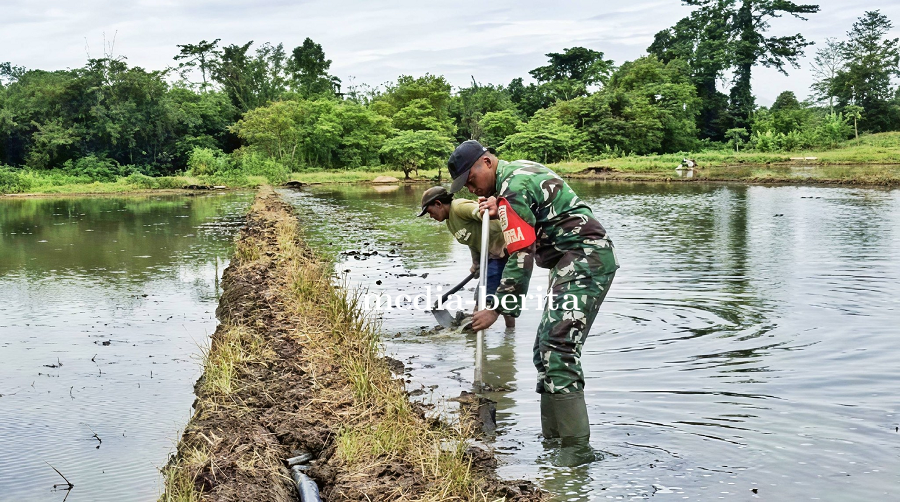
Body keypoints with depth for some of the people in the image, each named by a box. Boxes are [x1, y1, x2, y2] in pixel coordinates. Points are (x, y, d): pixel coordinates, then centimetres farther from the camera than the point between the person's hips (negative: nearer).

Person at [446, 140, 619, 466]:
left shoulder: (513, 187, -15)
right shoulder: (520, 170, 17)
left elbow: (521, 257, -19)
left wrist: (498, 309, -17)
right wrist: (498, 210, 11)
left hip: (586, 260, -11)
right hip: (573, 262, 11)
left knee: (558, 347, -19)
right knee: (545, 348, 10)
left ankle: (577, 447, -20)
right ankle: (552, 436, 14)